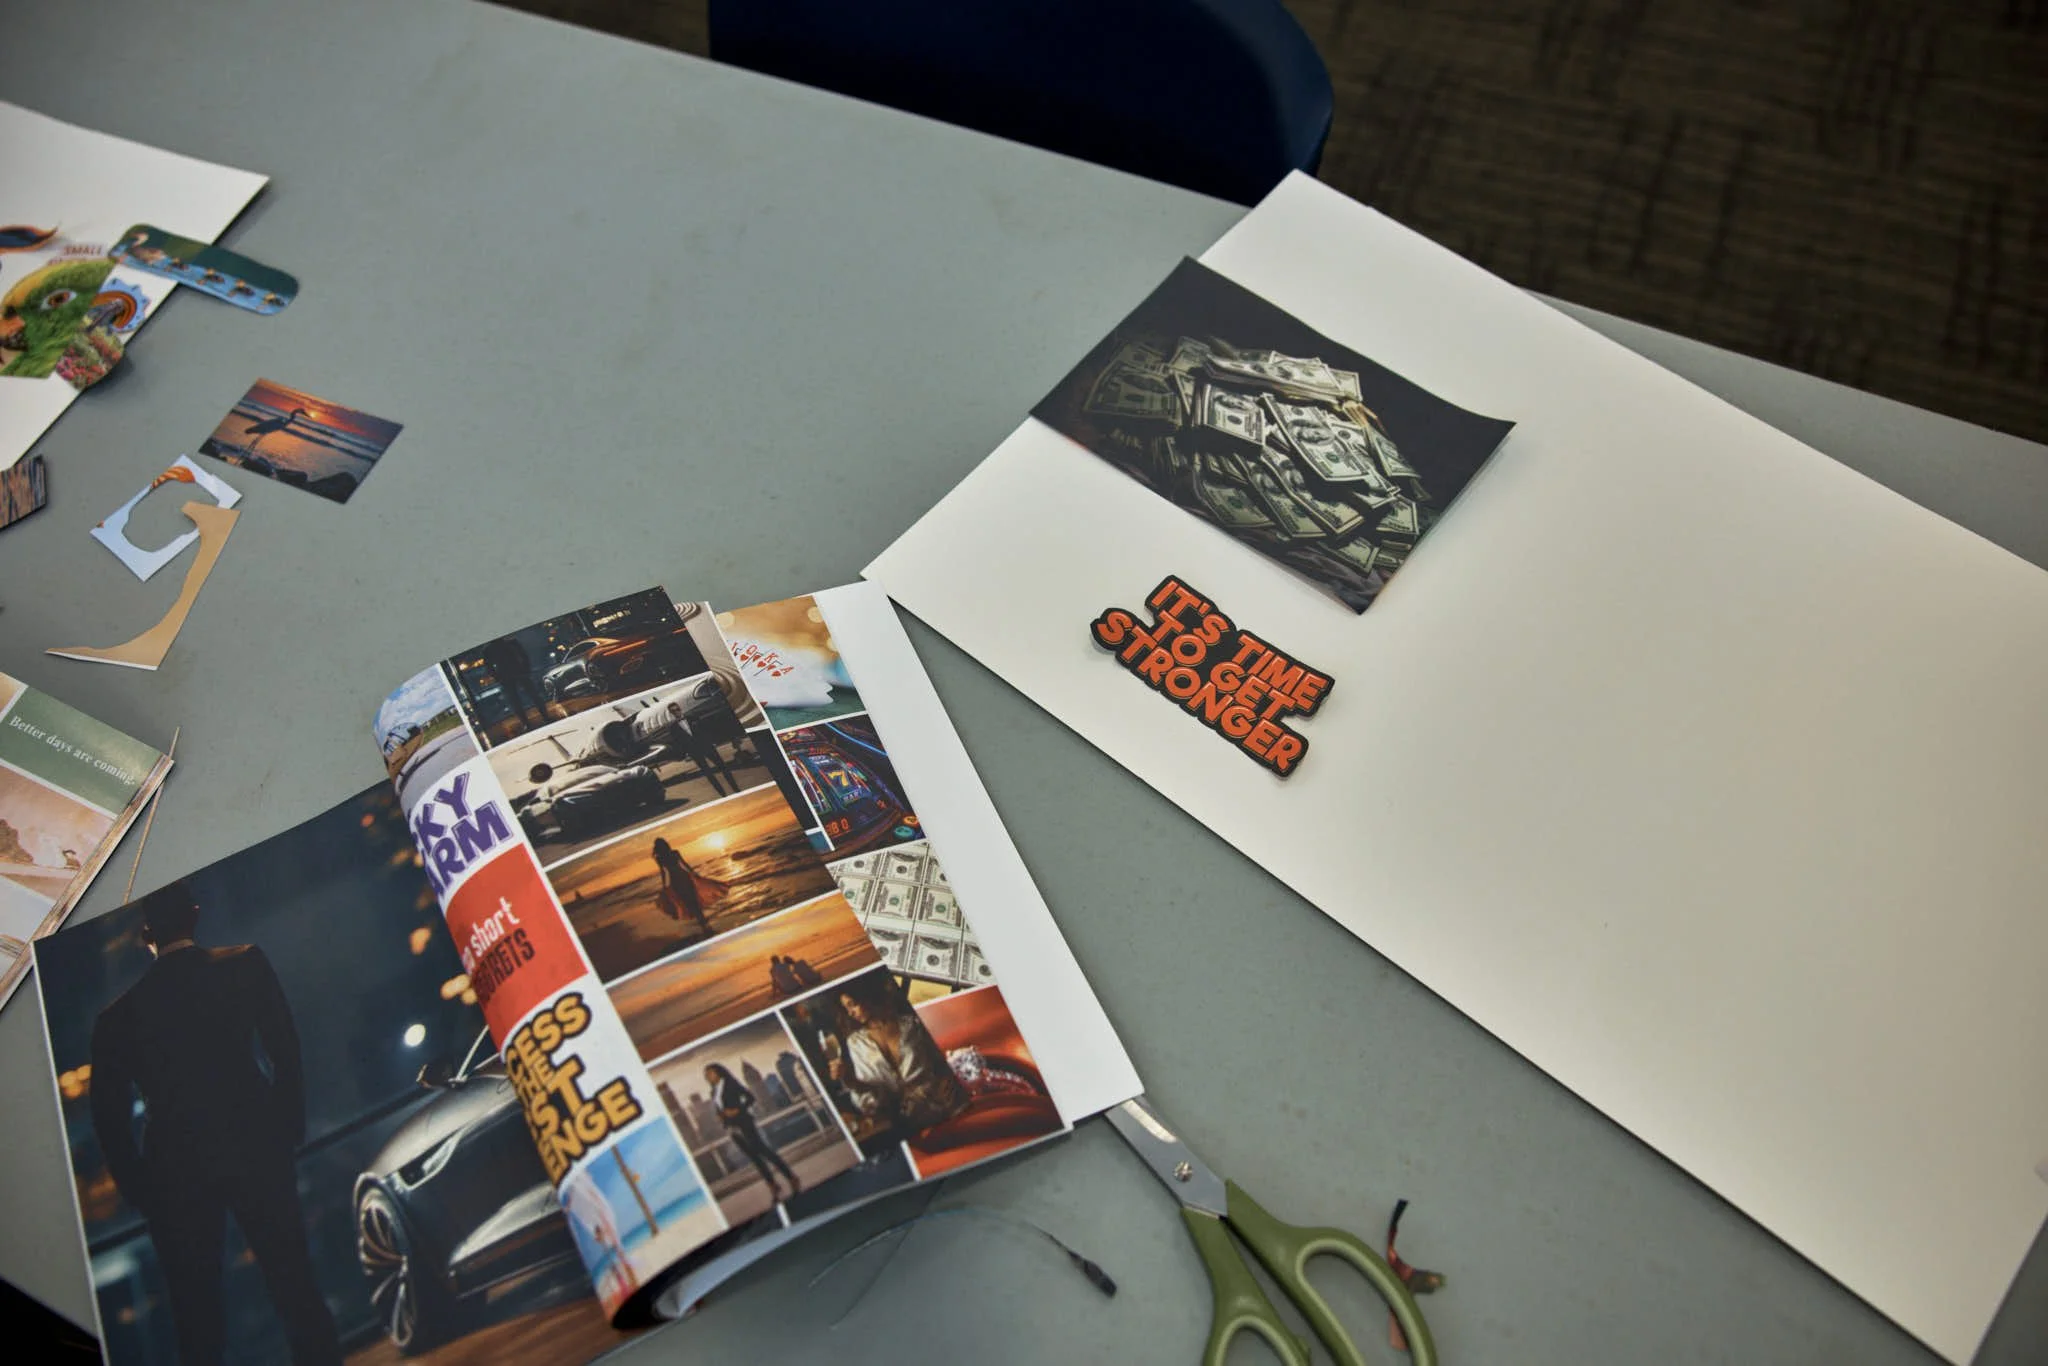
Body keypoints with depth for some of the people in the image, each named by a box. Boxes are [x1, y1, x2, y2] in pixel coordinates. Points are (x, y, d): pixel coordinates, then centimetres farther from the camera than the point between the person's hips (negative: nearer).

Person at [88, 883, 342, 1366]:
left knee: (196, 1310, 11)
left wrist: (138, 1187, 9)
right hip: (254, 1145, -1)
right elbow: (286, 1049, -3)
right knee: (294, 1283, 7)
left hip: (174, 1167, 1)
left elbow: (108, 1113, 2)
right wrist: (290, 1130, 6)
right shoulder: (246, 964, 0)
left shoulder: (119, 1013, 4)